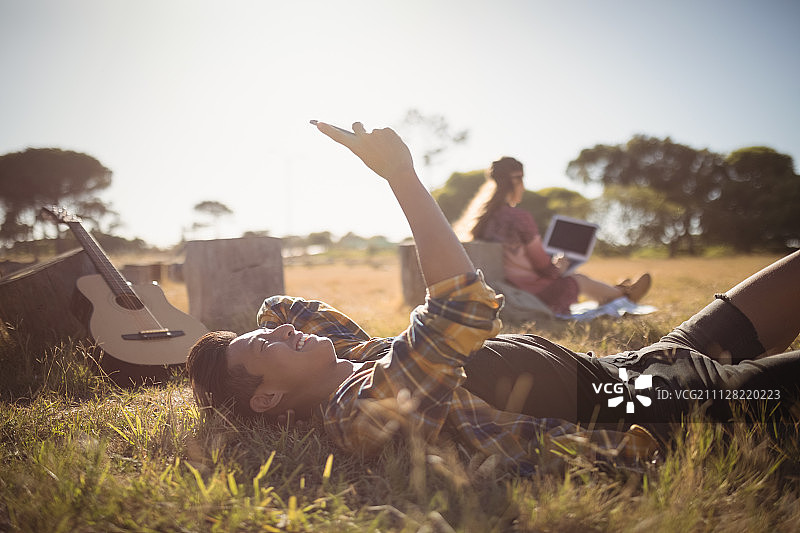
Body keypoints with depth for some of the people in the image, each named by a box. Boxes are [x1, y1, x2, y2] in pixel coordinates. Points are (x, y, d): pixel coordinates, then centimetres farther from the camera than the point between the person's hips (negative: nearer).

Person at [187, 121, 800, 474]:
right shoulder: (363, 408, -25)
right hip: (639, 412, -9)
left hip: (610, 370, 9)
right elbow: (464, 306, -37)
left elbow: (282, 303, 24)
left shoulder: (351, 353, 4)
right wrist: (401, 174, -31)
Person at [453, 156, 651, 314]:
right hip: (533, 295, -7)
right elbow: (542, 265, -16)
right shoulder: (520, 217, -24)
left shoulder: (479, 215, 0)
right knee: (581, 280, 20)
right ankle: (624, 295, 50)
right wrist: (558, 267, 8)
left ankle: (612, 292, 55)